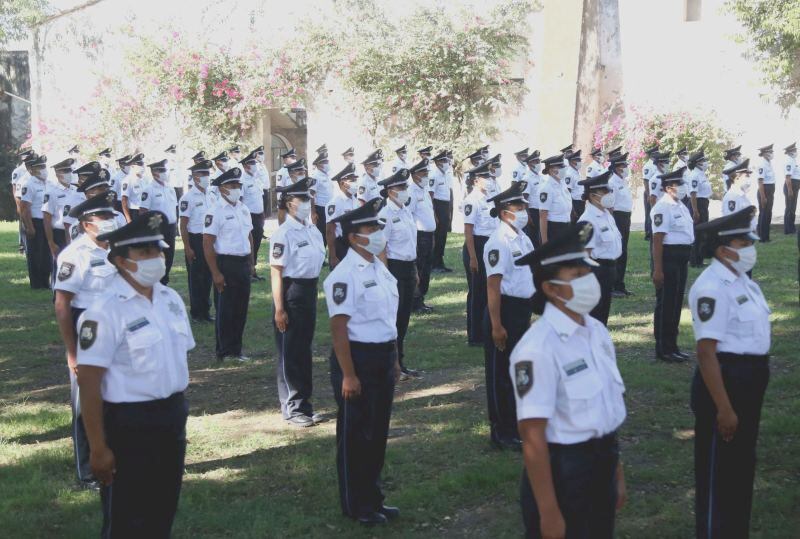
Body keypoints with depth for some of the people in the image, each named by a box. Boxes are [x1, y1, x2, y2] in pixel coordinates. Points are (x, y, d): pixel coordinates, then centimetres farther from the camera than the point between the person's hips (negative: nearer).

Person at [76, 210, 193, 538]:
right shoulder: (105, 312, -18)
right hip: (129, 424, -7)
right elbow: (89, 383, -18)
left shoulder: (171, 299, 5)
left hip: (171, 418, 7)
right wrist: (98, 448, -18)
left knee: (164, 511, 20)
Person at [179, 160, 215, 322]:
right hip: (195, 240, -6)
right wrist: (187, 248, -17)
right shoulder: (188, 198, -13)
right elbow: (183, 225, -13)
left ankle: (205, 311, 24)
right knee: (195, 278, 4)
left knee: (207, 276, 13)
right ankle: (196, 313, 14)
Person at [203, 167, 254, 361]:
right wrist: (215, 273, -18)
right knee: (225, 311, 1)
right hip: (225, 264, -7)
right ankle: (224, 353, 11)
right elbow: (207, 244, -16)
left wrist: (251, 263, 15)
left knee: (241, 309, 13)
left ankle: (236, 350, 24)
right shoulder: (215, 212, -13)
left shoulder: (243, 209, 11)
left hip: (243, 264, 7)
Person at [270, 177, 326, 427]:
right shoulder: (283, 234, -15)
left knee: (304, 350, 17)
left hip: (310, 291, 8)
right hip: (291, 293, -7)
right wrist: (279, 309, -18)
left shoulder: (313, 230, 7)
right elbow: (276, 273, -16)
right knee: (289, 353, 3)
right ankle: (292, 408, 13)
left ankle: (304, 403, 29)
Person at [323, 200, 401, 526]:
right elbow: (338, 327, -20)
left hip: (383, 358, 8)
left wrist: (394, 360, 19)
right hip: (357, 358, -8)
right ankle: (356, 506, 20)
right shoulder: (345, 275, -18)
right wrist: (348, 375, -21)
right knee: (355, 435, 5)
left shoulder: (379, 267, 9)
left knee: (378, 432, 17)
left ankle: (373, 499, 32)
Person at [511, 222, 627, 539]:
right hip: (562, 473, -8)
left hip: (602, 465, 8)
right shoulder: (538, 348, -22)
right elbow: (533, 439, -22)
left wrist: (616, 473, 17)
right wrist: (549, 513, -20)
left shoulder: (597, 331, 3)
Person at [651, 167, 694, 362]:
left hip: (681, 258, 10)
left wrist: (686, 258, 22)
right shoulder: (662, 208, -15)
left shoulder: (680, 206, 14)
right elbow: (657, 240, -20)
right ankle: (663, 349, 6)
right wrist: (657, 270, -23)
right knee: (666, 303, -2)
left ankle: (672, 346, 26)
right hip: (668, 257, -10)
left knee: (676, 302, 16)